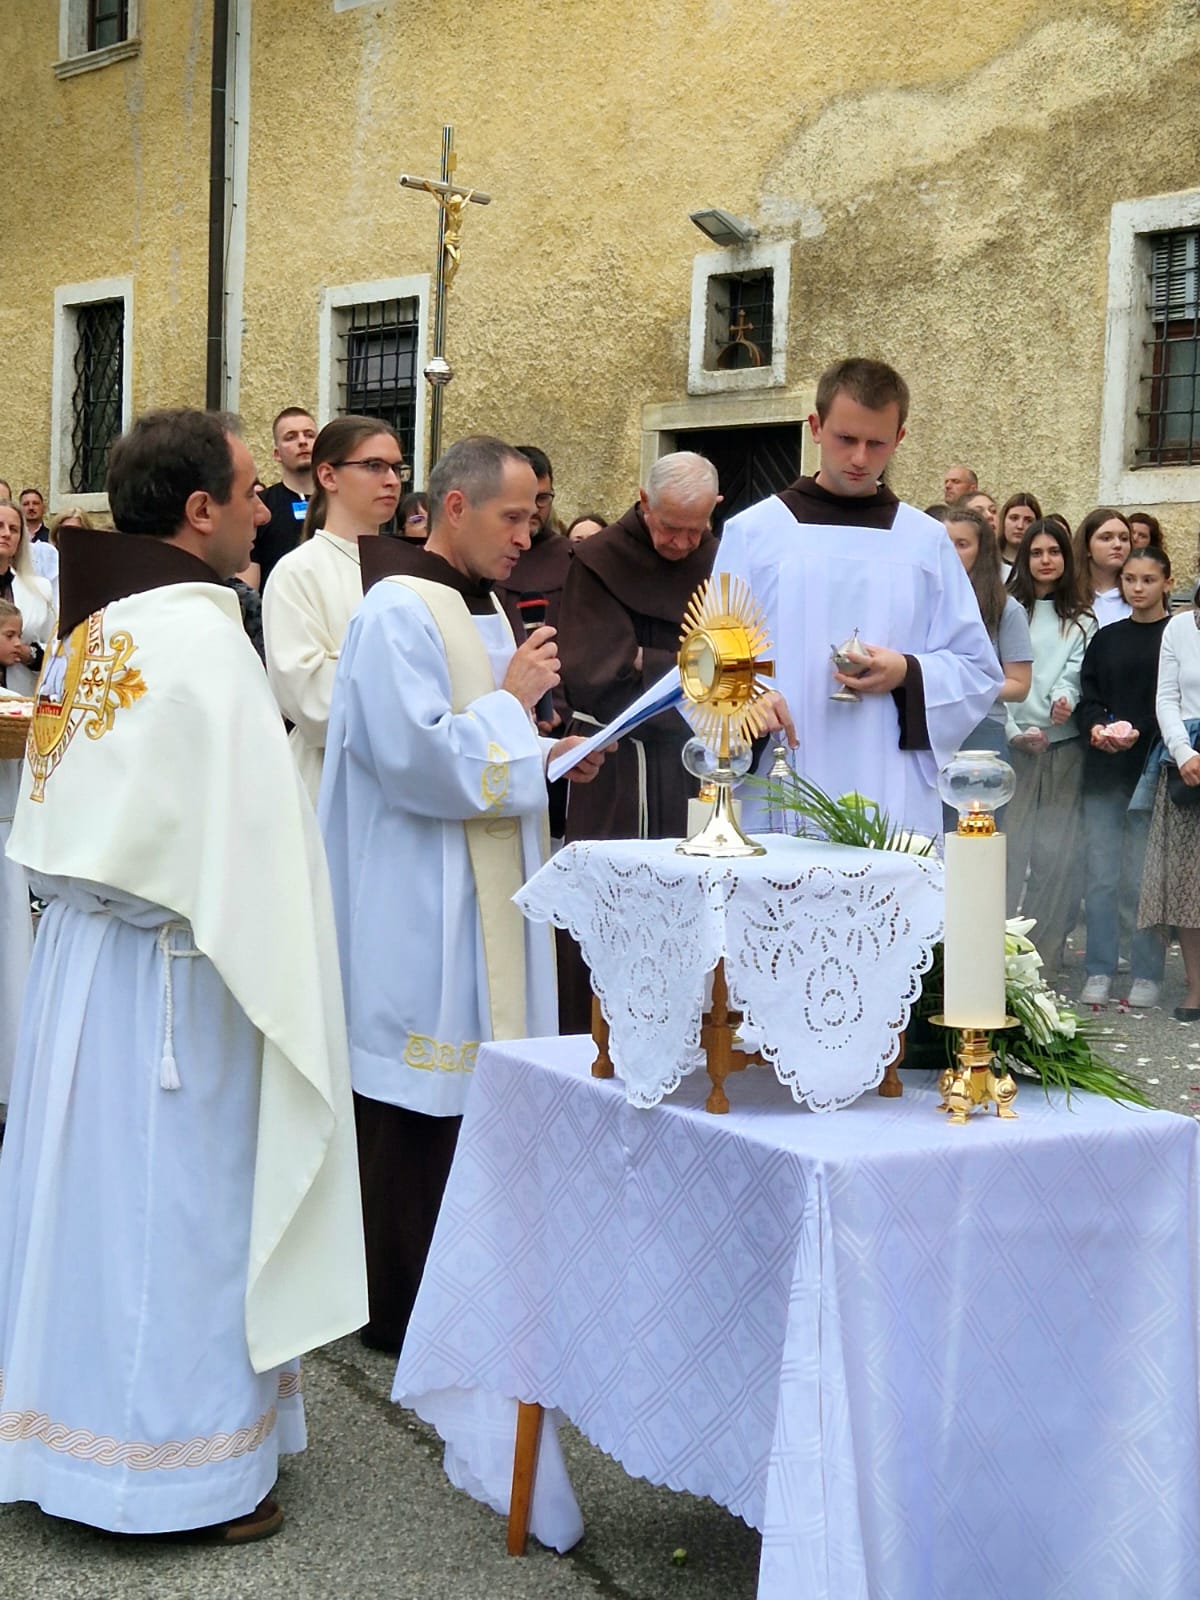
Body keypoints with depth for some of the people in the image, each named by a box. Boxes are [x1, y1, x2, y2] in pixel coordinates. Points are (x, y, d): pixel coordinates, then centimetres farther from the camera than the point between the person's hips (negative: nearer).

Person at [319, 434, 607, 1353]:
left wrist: (551, 756, 6)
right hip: (417, 906, -9)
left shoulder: (480, 606, 15)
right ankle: (399, 1306, 9)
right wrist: (512, 700, -13)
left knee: (470, 1091, 13)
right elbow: (417, 759, -23)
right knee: (418, 1105, -2)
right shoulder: (400, 613, -15)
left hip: (481, 897, 10)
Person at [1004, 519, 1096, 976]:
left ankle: (1048, 954, 7)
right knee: (1010, 849, -5)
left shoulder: (1081, 620, 13)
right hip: (1012, 742, -2)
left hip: (1064, 744, 2)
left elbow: (1074, 671, 2)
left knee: (1057, 855, 1)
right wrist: (1014, 731, -12)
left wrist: (1065, 698, -21)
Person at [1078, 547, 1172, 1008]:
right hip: (1104, 773, 4)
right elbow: (1088, 697, 12)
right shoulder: (1105, 639, 15)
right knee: (1100, 878, 2)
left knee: (1144, 879, -3)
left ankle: (1147, 975, 6)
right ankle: (1099, 973, 9)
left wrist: (1140, 732, -17)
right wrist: (1096, 727, -8)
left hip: (1153, 768, -4)